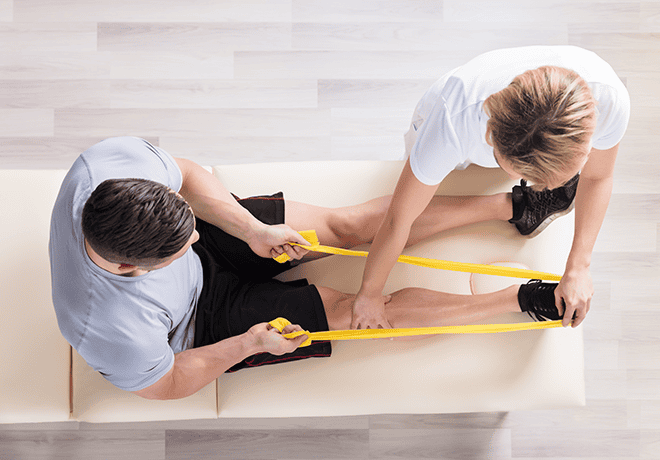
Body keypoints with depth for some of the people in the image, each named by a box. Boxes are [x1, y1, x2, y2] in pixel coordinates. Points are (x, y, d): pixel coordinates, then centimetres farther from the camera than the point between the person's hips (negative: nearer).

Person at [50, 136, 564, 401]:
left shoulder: (116, 157, -32)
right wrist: (250, 343, -22)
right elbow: (168, 384, -19)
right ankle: (518, 299, 5)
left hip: (218, 248, 5)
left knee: (345, 224, -2)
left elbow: (183, 174, -10)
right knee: (355, 309, -8)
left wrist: (251, 230, -17)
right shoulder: (113, 330, -41)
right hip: (202, 323, -4)